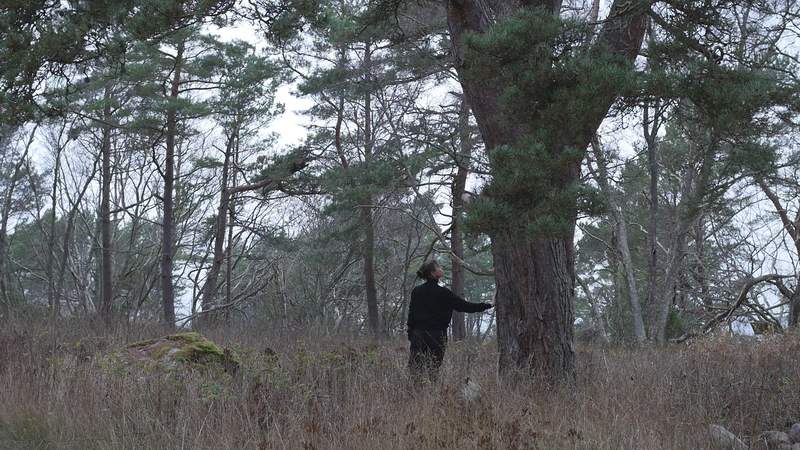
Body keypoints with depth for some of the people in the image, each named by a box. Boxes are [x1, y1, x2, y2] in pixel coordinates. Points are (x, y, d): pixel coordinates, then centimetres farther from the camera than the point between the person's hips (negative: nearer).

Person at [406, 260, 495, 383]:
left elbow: (411, 315, 10)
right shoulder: (442, 292, -8)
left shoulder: (416, 291, 6)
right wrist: (489, 305, 2)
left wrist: (410, 336, 18)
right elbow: (464, 306, -5)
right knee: (434, 370, 2)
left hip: (418, 335, 3)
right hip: (437, 336, -3)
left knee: (415, 370, 2)